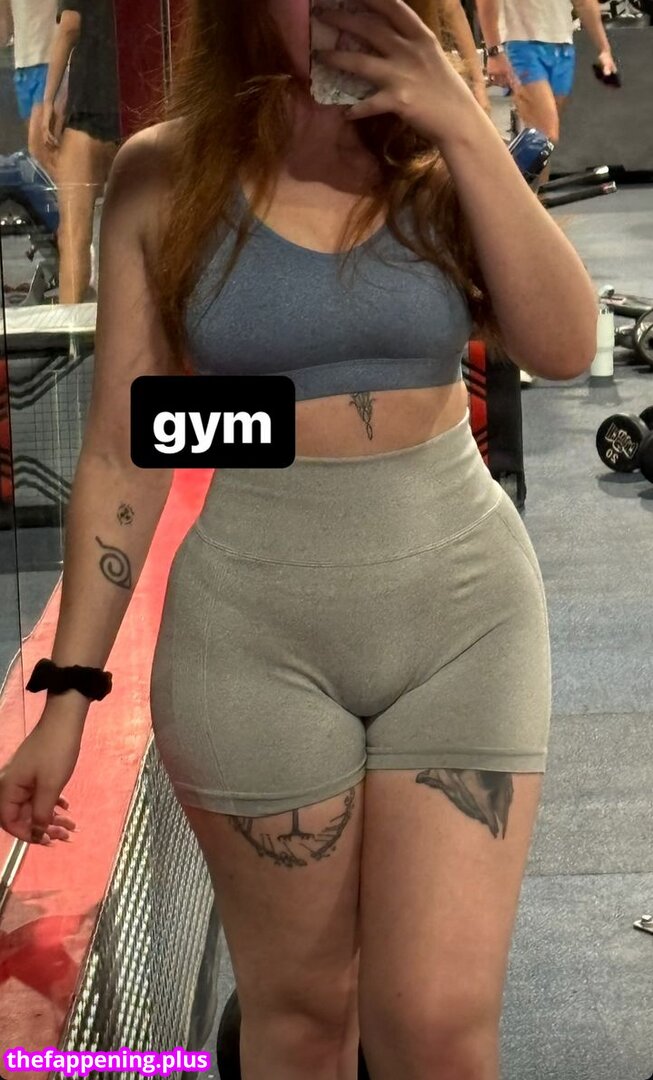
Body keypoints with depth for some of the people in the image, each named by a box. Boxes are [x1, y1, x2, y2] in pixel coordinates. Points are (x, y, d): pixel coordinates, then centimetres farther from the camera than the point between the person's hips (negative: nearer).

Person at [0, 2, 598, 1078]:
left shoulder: (442, 159, 2)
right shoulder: (166, 174, -3)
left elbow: (565, 344, -12)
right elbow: (123, 452, -1)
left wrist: (466, 127, -17)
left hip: (463, 605, 1)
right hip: (255, 625, -1)